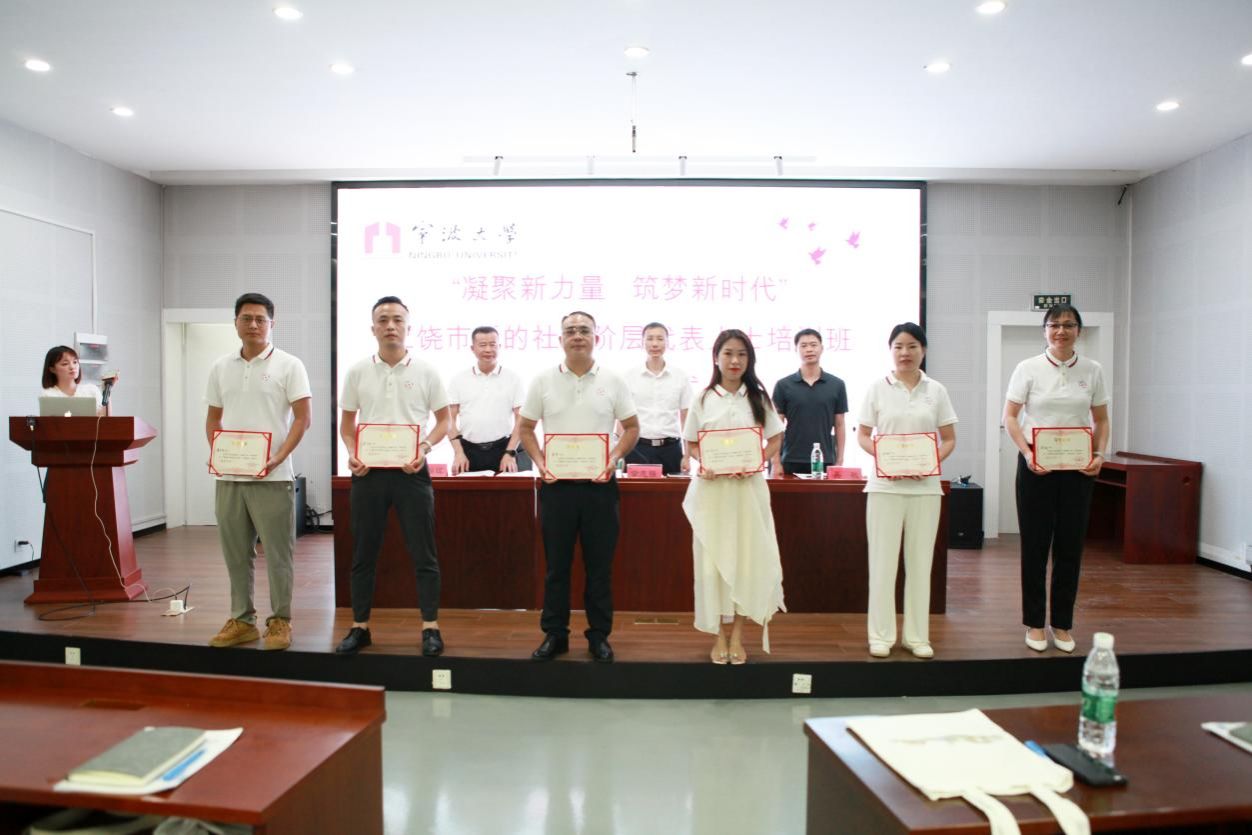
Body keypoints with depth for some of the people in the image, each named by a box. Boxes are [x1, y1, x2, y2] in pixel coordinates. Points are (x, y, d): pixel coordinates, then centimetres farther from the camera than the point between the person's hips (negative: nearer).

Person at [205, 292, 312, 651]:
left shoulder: (288, 365, -3)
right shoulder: (220, 368, 12)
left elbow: (303, 418, -8)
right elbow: (213, 418, 17)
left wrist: (278, 458, -17)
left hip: (272, 477, -5)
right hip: (229, 477, 5)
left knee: (277, 555, 2)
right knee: (236, 554, 13)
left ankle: (280, 622, 14)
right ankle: (241, 620, 25)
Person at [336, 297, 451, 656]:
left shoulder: (425, 371, 1)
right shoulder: (357, 372, 6)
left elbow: (443, 420, 6)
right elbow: (347, 423, 12)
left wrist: (424, 447, -11)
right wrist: (352, 453, -7)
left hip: (411, 472, -2)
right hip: (368, 472, 2)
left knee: (423, 553, 2)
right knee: (364, 553, 10)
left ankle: (430, 628, 11)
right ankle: (359, 627, 22)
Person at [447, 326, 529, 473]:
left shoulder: (512, 378, 4)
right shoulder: (459, 379, 7)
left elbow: (521, 419, 1)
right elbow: (450, 419, 5)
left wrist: (510, 453, -8)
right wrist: (458, 453, -6)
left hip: (502, 450, -1)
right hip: (468, 451, 1)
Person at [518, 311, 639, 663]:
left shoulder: (613, 381, 2)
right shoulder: (543, 381, 4)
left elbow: (632, 427, 8)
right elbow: (526, 428, 10)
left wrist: (614, 458, -8)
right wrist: (539, 462, -6)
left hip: (599, 485, 0)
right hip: (556, 484, 0)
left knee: (600, 565, 7)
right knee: (556, 564, 8)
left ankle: (599, 636, 21)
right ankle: (554, 634, 22)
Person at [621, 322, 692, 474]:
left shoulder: (680, 376, 5)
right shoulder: (630, 377, 3)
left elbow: (687, 421, 6)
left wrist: (687, 456, 1)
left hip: (670, 449, 1)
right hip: (638, 449, -1)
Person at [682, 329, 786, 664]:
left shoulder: (759, 398, 5)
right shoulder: (703, 399, 4)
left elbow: (775, 439, 6)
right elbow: (691, 444, 8)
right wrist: (702, 465, -13)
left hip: (748, 487, 0)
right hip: (711, 487, 0)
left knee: (746, 558, 3)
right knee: (712, 559, 3)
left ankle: (737, 635, 16)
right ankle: (718, 636, 15)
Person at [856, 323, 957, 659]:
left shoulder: (936, 390, 6)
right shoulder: (877, 388, 3)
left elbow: (949, 439, 8)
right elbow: (862, 435, 4)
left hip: (925, 485, 2)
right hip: (885, 485, -1)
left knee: (920, 560, 8)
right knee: (883, 560, 2)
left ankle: (917, 635, 20)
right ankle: (881, 635, 13)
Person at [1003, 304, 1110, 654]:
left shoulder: (1092, 371, 5)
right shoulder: (1028, 368, -2)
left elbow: (1101, 420, 10)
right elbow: (1010, 416, -3)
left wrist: (1100, 454, -6)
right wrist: (1027, 453, -16)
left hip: (1078, 468, 2)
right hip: (1036, 467, -2)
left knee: (1070, 546, 7)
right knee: (1035, 545, 4)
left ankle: (1062, 624, 21)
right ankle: (1034, 623, 17)